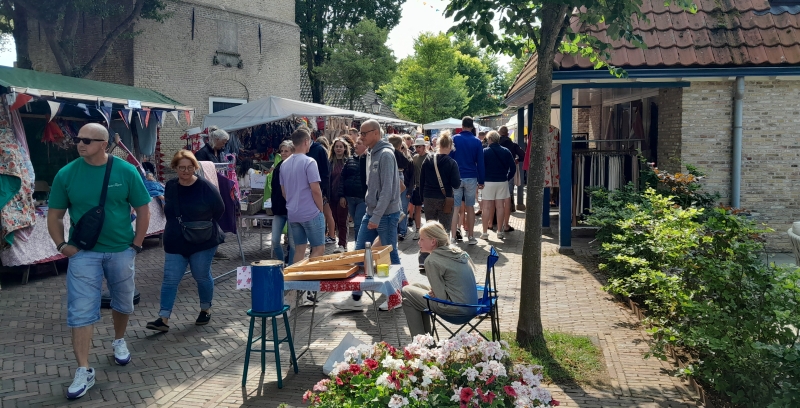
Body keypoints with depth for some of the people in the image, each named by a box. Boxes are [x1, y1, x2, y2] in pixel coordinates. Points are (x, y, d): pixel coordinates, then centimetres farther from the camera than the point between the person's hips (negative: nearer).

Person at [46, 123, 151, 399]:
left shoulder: (126, 172, -8)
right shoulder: (66, 174, -5)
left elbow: (143, 210, -1)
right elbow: (55, 215, 4)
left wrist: (136, 245, -4)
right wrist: (61, 244, -8)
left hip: (121, 251, 1)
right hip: (82, 253, 0)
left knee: (123, 303, 18)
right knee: (80, 311, -4)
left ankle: (119, 341, 44)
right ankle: (84, 371, 3)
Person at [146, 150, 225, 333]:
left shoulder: (205, 187, -12)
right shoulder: (170, 186, 2)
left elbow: (219, 210, -5)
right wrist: (178, 225, 9)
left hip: (202, 242, -4)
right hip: (175, 243, 4)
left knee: (202, 277, 9)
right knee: (170, 279, -1)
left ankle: (205, 311, 29)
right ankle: (163, 319, 0)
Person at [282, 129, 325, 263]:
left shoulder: (284, 164, 9)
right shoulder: (309, 162, -12)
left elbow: (283, 192, 15)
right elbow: (316, 190, -15)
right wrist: (320, 210, -4)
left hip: (292, 214, 7)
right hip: (311, 213, -7)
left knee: (299, 249, 13)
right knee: (319, 249, 2)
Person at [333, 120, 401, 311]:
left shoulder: (386, 154, -15)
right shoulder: (370, 153, 12)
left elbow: (387, 189, -20)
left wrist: (376, 217, -22)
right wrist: (371, 214, 14)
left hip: (386, 214, -9)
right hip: (371, 212, 9)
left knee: (390, 256, 3)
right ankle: (356, 298, 16)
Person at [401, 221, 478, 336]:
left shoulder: (431, 261, -16)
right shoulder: (457, 251, 8)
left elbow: (442, 298, -18)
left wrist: (431, 292, 4)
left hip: (458, 310, -9)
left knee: (406, 292, 4)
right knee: (417, 286, 22)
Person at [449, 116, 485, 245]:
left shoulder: (454, 139, -1)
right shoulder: (477, 142, 2)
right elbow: (480, 162, 4)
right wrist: (481, 181, 9)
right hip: (471, 178, 1)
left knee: (455, 208, -1)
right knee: (470, 207, 11)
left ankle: (453, 238, -7)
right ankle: (470, 237, 17)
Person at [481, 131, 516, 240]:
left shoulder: (485, 152, -5)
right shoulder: (506, 151, 4)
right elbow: (513, 167, 3)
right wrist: (508, 178, 13)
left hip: (488, 182, -3)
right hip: (502, 182, 3)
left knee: (487, 207, 0)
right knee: (500, 206, 7)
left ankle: (485, 232, 0)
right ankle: (500, 231, 12)